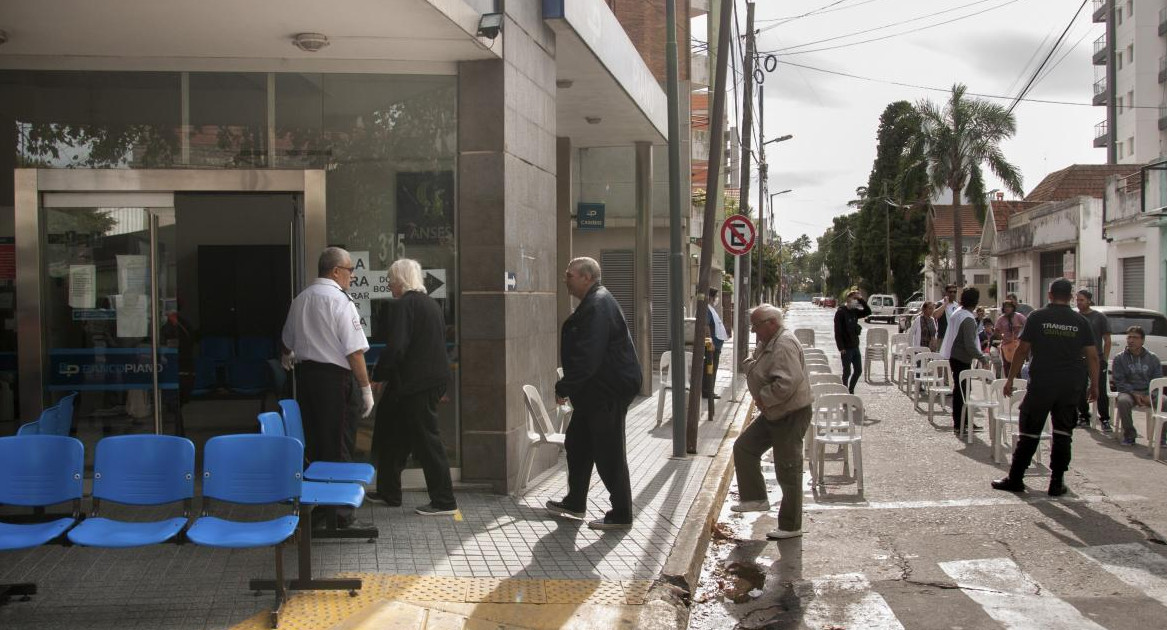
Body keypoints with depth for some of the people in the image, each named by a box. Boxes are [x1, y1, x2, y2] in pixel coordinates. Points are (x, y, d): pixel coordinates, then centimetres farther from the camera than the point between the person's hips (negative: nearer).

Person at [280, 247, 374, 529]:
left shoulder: (300, 299, 10)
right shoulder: (340, 300, -13)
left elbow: (287, 341, 27)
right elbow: (354, 350, -17)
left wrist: (287, 357, 49)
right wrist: (366, 388, -11)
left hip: (304, 374, 7)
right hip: (335, 377, -7)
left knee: (313, 442, 15)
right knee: (340, 447, 0)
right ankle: (341, 510, 5)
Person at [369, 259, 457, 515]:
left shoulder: (403, 306, -14)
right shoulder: (432, 304, 14)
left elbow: (395, 348, -22)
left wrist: (379, 375, -7)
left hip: (414, 383, -10)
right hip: (435, 378, 10)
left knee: (426, 439, -4)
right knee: (396, 436, 19)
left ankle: (444, 501, 1)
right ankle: (388, 492, 29)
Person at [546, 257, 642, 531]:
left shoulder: (598, 306, -20)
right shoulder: (593, 303, 14)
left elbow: (588, 357, -26)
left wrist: (564, 388, -18)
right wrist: (568, 386, 18)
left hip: (608, 392, -11)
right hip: (594, 392, 11)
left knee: (609, 453, -2)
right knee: (577, 445, 19)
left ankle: (621, 515, 9)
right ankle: (575, 502, 33)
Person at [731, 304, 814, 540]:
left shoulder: (784, 345, -24)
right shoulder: (767, 342, 9)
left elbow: (788, 383, -34)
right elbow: (750, 363, 21)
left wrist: (763, 398, -22)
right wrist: (751, 365, -4)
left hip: (791, 416, -11)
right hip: (772, 414, 11)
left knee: (788, 471, -2)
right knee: (744, 447, 13)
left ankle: (791, 526, 9)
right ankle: (756, 498, 21)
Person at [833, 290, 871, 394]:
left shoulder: (854, 311, 9)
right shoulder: (841, 312, -12)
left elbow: (868, 311, 7)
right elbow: (838, 331, -16)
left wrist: (861, 300, -4)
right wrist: (841, 347, -19)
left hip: (855, 346, 7)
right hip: (846, 348, -7)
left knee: (858, 370, 11)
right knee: (847, 372, -1)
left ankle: (851, 390, 24)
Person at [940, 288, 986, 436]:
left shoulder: (957, 313, 7)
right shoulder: (968, 319, -21)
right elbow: (970, 345, -25)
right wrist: (982, 357, -21)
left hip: (954, 356, 9)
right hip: (962, 359, -9)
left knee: (958, 389, 16)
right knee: (962, 391, -4)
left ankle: (958, 422, 24)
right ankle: (960, 425, 0)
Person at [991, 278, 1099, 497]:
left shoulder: (1037, 317, -2)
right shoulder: (1080, 321, 4)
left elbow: (1022, 350, -3)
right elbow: (1092, 356, 3)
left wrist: (1010, 379, 3)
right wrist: (1094, 385, 12)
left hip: (1042, 383, -2)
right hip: (1072, 385, 2)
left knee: (1030, 431, 5)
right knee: (1063, 433, 9)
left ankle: (1015, 479, 10)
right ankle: (1057, 482, 10)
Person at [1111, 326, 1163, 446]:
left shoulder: (1152, 358, 10)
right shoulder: (1120, 358, 5)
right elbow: (1119, 382, 0)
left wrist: (1150, 395, -13)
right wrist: (1134, 394, -16)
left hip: (1149, 392, 2)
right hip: (1128, 392, -1)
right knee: (1123, 401, -37)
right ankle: (1129, 434, -19)